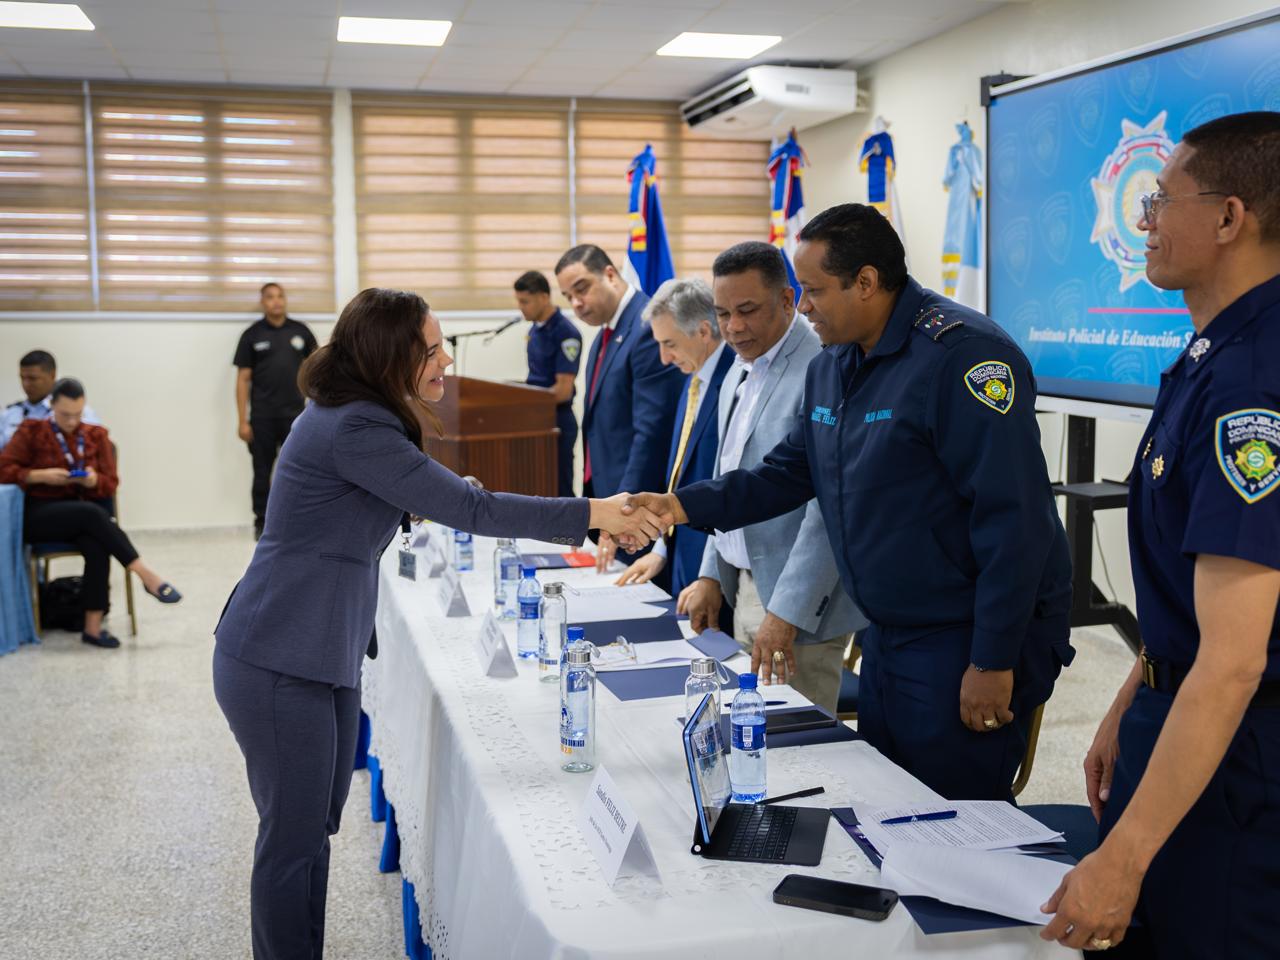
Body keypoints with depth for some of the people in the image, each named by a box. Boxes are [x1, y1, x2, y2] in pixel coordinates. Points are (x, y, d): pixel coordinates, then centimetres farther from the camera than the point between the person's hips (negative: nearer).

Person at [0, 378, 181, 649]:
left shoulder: (96, 435, 10)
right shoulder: (31, 431, 3)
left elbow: (111, 485, 7)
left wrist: (92, 480, -16)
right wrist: (42, 476, -18)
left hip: (81, 517, 3)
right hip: (38, 515, -3)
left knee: (98, 548, -32)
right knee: (92, 513, -34)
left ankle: (93, 626, -28)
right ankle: (145, 574, -33)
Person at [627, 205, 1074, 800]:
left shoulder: (962, 356, -19)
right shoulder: (831, 368, 9)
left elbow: (1013, 518, -22)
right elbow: (787, 473, 16)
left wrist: (993, 661, -21)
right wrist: (686, 505, 3)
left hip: (966, 640, -9)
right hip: (888, 635, 9)